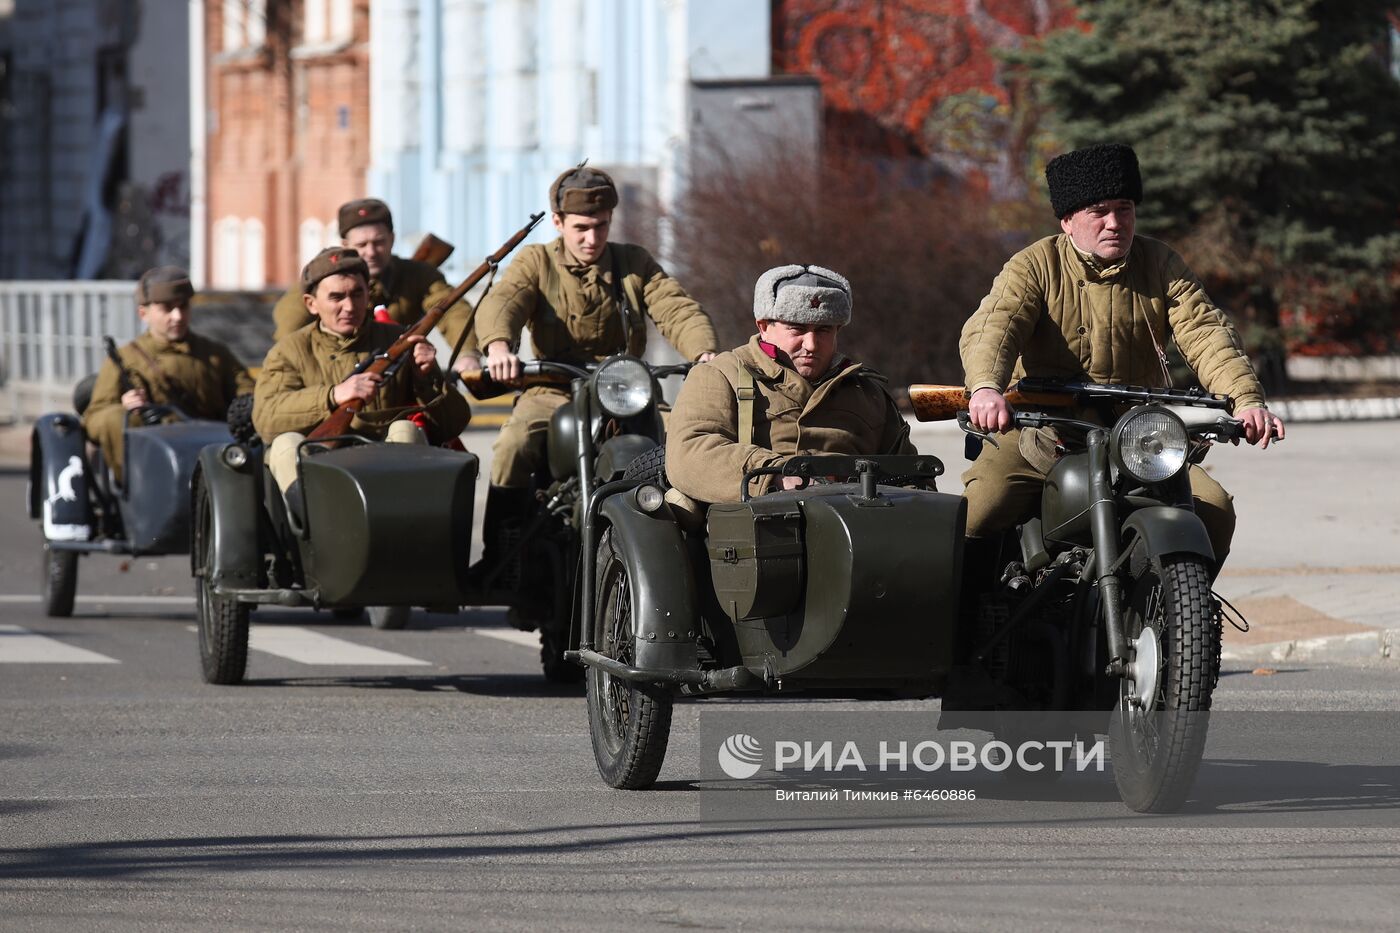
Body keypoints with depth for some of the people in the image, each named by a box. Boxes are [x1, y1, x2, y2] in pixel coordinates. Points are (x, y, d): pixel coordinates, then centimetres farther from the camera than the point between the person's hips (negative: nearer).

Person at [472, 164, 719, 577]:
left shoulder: (635, 263, 14)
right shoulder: (536, 262, 8)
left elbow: (678, 310, 0)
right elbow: (499, 303, -11)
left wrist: (704, 353, -23)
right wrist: (499, 346, -36)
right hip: (553, 392, -1)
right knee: (514, 445, -32)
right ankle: (497, 556, -19)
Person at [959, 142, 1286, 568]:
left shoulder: (1160, 265, 6)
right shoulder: (1034, 266, -2)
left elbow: (1205, 333, -6)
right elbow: (991, 327, -19)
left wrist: (1246, 401, -25)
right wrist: (985, 388, -42)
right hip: (1038, 441, -3)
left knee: (1215, 511, -14)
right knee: (972, 518, -24)